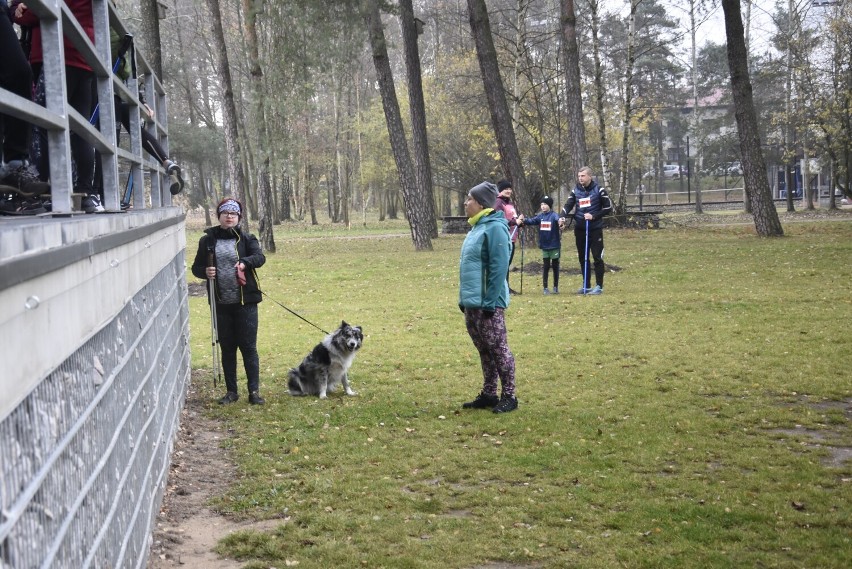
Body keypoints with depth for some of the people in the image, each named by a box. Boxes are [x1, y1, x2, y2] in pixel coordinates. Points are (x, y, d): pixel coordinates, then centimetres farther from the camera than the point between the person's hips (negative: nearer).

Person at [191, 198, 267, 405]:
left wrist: (245, 262, -34)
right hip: (221, 303, 2)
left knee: (249, 347, 0)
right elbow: (196, 267, 9)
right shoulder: (208, 240, 5)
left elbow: (260, 257, -14)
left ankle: (254, 391, 6)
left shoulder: (246, 239, 1)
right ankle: (231, 391, 20)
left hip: (245, 302, -2)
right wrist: (205, 272, -13)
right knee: (227, 348, 11)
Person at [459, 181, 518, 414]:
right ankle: (488, 395, 23)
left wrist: (489, 303, -21)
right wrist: (464, 298, 18)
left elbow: (499, 268, -20)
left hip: (487, 304, -9)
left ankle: (509, 397, 7)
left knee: (498, 349, -1)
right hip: (472, 303, 9)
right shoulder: (477, 227, 14)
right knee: (484, 351, 15)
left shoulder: (494, 228, -15)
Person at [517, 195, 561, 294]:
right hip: (544, 246, 3)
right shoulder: (540, 216, 5)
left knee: (555, 266, 8)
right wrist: (523, 220, -21)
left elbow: (558, 219, -28)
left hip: (554, 246, -3)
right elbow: (532, 221, -2)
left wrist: (560, 222, -51)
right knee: (546, 267, 7)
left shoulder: (554, 215, -9)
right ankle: (545, 288, 11)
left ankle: (556, 287, 18)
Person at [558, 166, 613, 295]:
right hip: (580, 229, 4)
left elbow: (608, 208, -4)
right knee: (583, 258, 9)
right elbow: (568, 206, -3)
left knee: (597, 257, -4)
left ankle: (599, 286, 2)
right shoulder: (575, 191, 5)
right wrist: (562, 217, -22)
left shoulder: (598, 190, -5)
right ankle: (586, 286, 17)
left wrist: (593, 216, -14)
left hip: (595, 229, -4)